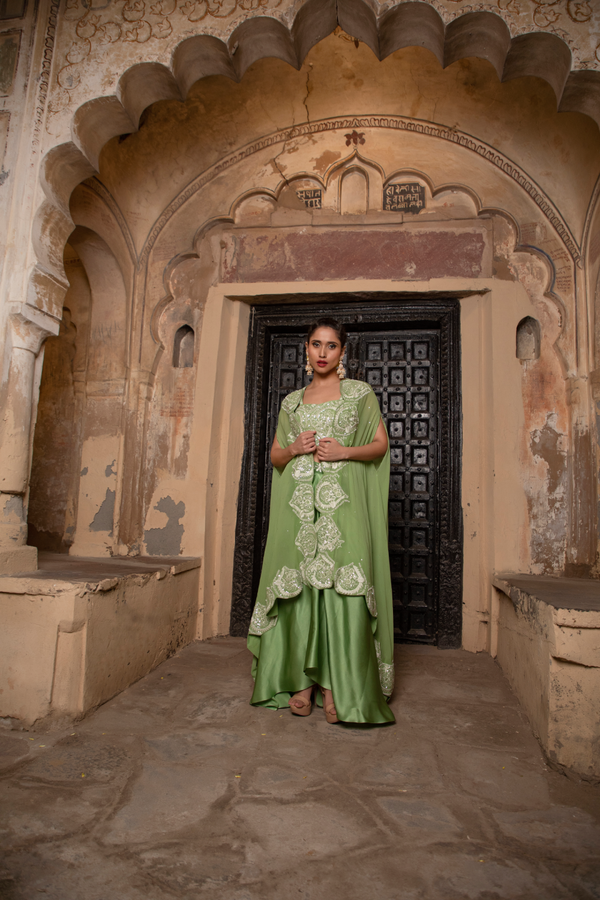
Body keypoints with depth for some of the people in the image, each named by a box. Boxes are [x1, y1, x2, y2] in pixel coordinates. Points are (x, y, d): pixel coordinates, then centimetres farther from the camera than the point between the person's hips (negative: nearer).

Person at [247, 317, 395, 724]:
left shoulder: (360, 393, 9)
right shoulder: (292, 401, 17)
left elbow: (381, 444, 6)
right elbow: (275, 456, 19)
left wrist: (345, 451, -10)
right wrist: (294, 448, -3)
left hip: (343, 504, -2)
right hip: (299, 505, 3)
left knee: (342, 590, -8)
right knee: (301, 589, 1)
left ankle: (337, 684, 4)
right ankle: (303, 679, 12)